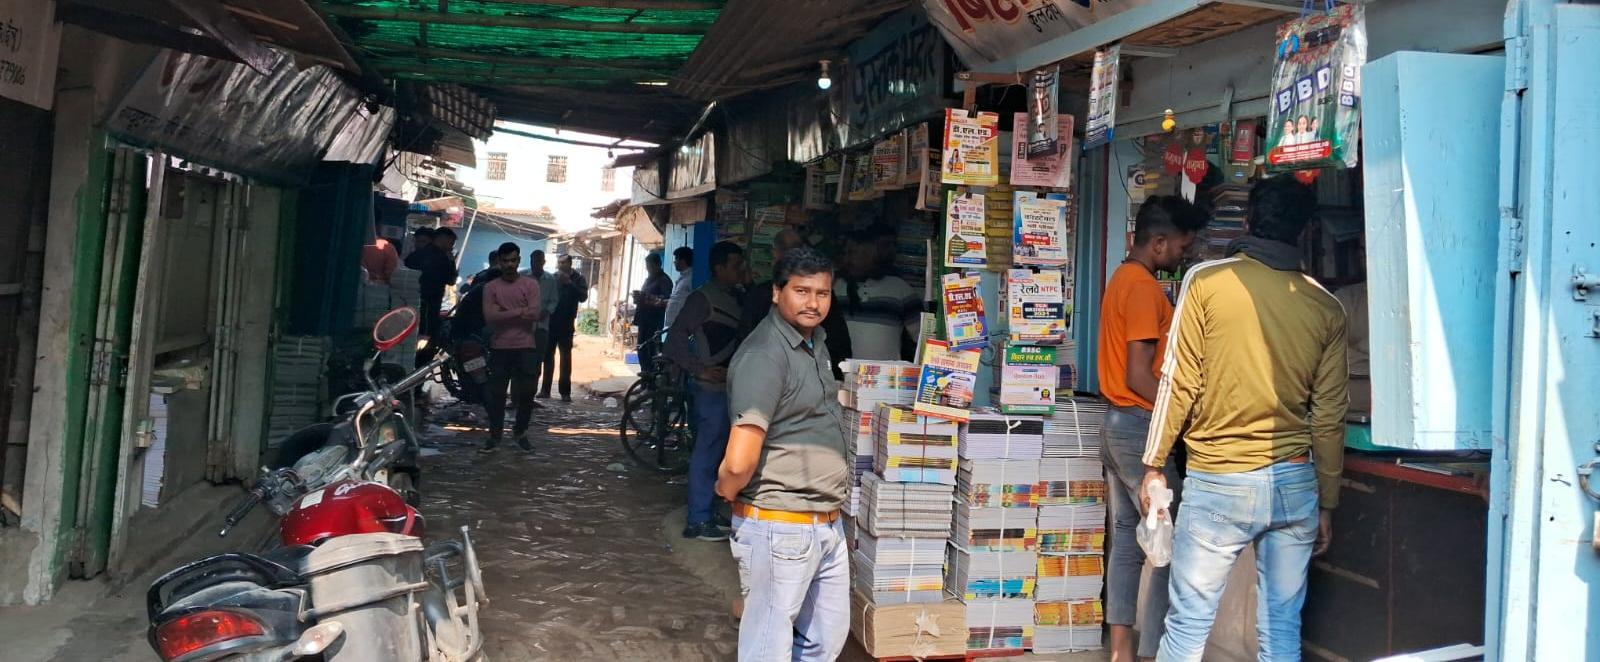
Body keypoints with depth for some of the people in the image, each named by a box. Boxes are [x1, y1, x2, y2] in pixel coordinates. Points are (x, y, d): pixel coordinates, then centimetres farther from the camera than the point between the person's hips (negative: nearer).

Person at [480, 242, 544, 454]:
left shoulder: (531, 284, 2)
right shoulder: (490, 287, 3)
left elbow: (535, 314, -10)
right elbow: (490, 317, -10)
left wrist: (504, 312, -9)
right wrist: (519, 312, -14)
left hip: (526, 347, 0)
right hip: (500, 347, 0)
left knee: (526, 393, 4)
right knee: (496, 394, 1)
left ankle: (520, 432, 21)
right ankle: (494, 436, 8)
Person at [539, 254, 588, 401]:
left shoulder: (578, 279, 1)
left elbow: (583, 297, -12)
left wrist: (569, 283, -17)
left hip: (566, 323, -2)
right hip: (550, 321, 2)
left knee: (565, 356, 2)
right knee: (548, 355, 6)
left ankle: (565, 391, 3)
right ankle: (545, 389, 14)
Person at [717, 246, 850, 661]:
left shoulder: (816, 342, 11)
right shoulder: (765, 356, -20)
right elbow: (739, 464, -26)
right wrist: (727, 492, -8)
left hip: (828, 525, 9)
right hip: (780, 529, -9)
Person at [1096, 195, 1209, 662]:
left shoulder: (1122, 279, 13)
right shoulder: (1145, 288, -16)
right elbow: (1139, 376, -20)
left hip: (1117, 423, 10)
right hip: (1141, 426, -10)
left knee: (1127, 537, 13)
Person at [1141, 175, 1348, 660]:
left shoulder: (1206, 281, -5)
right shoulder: (1326, 307, 4)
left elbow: (1179, 381, -6)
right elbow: (1329, 416, 6)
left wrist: (1154, 464, 3)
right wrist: (1326, 503, 15)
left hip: (1218, 481, -3)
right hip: (1295, 483, 3)